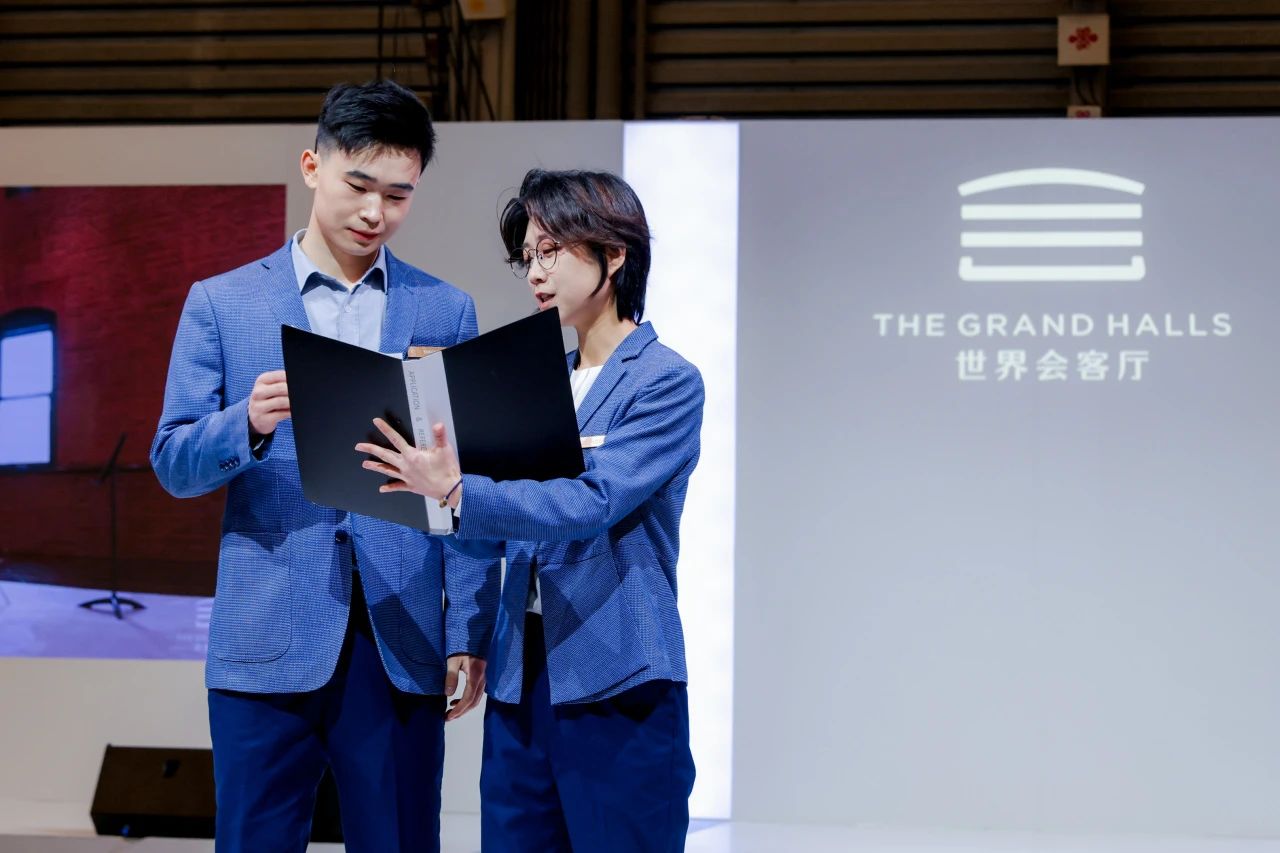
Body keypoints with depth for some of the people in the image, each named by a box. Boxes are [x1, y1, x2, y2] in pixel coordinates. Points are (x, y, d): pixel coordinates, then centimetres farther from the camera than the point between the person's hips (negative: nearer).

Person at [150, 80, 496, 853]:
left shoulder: (446, 312, 9)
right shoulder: (222, 304, 6)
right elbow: (173, 463, 3)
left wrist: (469, 634, 0)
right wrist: (249, 422, -18)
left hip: (402, 644, 1)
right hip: (268, 645, -1)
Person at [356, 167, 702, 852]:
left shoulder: (667, 382, -6)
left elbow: (592, 503, -20)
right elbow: (505, 526, 15)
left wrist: (459, 491, -31)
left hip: (617, 688, -7)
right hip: (518, 682, 7)